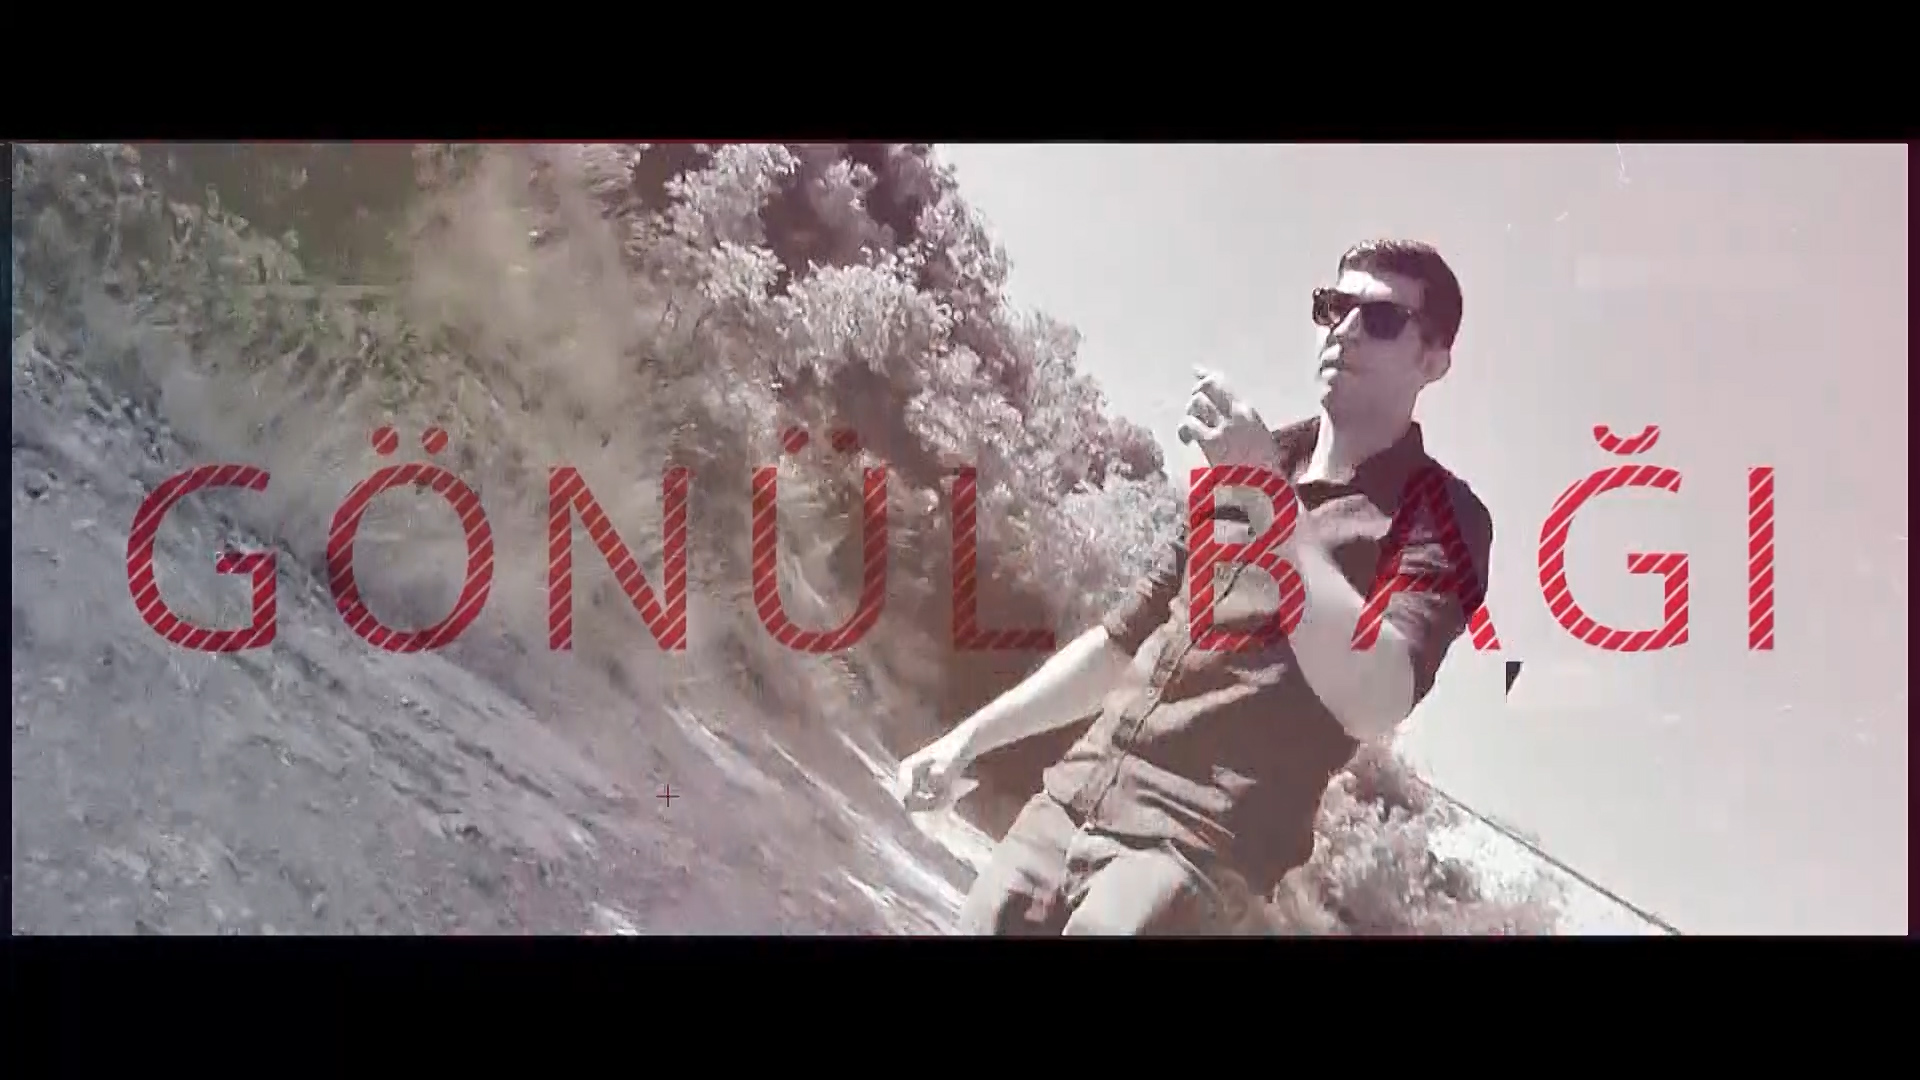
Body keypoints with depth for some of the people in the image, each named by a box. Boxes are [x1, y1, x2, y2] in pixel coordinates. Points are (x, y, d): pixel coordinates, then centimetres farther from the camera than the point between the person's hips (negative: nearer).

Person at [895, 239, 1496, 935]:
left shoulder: (1441, 517, 0)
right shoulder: (1247, 465, 20)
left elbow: (1374, 707, -19)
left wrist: (1273, 502, -21)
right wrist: (970, 738, 22)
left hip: (1199, 838, -6)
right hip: (1070, 801, 6)